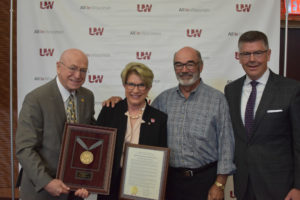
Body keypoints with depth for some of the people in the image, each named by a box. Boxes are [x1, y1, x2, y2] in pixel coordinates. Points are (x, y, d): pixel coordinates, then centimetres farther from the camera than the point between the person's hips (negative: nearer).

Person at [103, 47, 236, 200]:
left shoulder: (217, 99, -3)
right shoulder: (164, 98, 7)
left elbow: (225, 143, -5)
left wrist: (219, 185, -8)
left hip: (205, 179, -2)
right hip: (171, 178, 3)